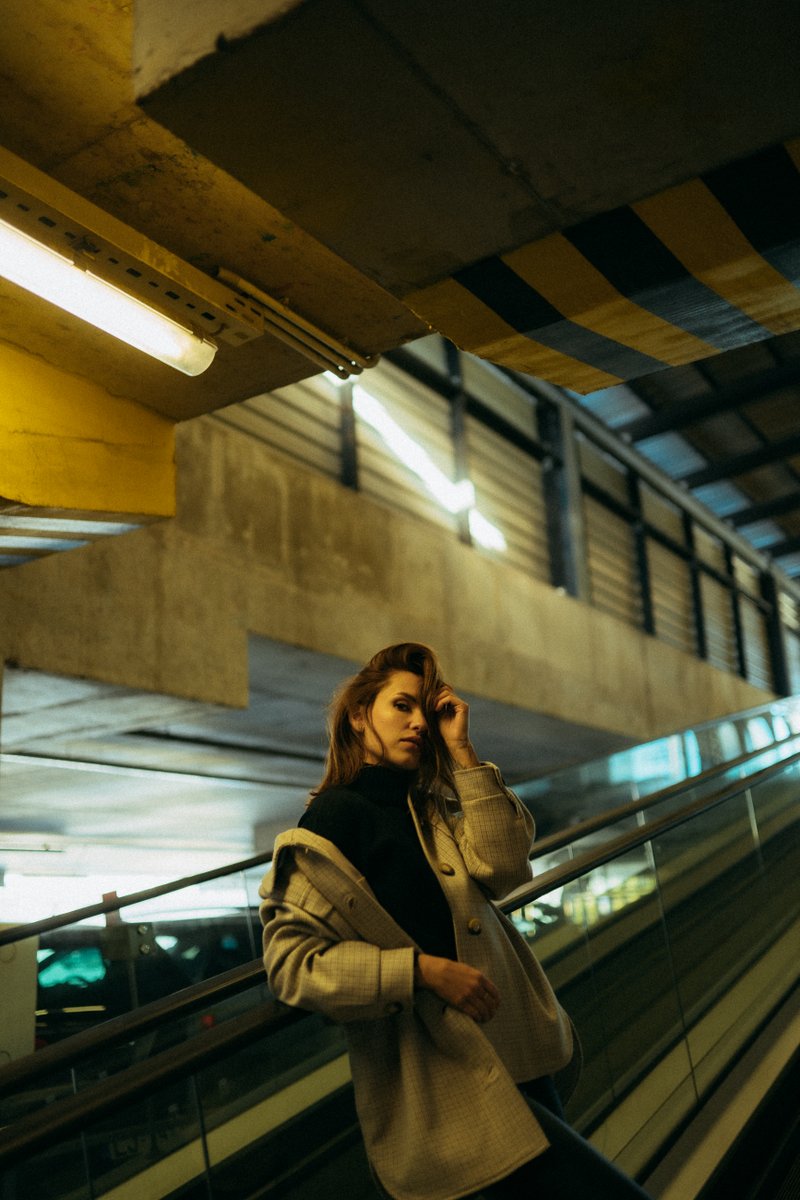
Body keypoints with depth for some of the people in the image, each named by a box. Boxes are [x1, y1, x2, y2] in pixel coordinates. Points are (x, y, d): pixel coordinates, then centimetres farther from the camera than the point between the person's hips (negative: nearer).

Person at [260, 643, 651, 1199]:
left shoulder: (434, 804, 14)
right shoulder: (332, 819, -10)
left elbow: (502, 867, -4)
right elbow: (290, 960, -17)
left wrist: (461, 749, -7)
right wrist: (423, 970, -23)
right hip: (439, 1078, -8)